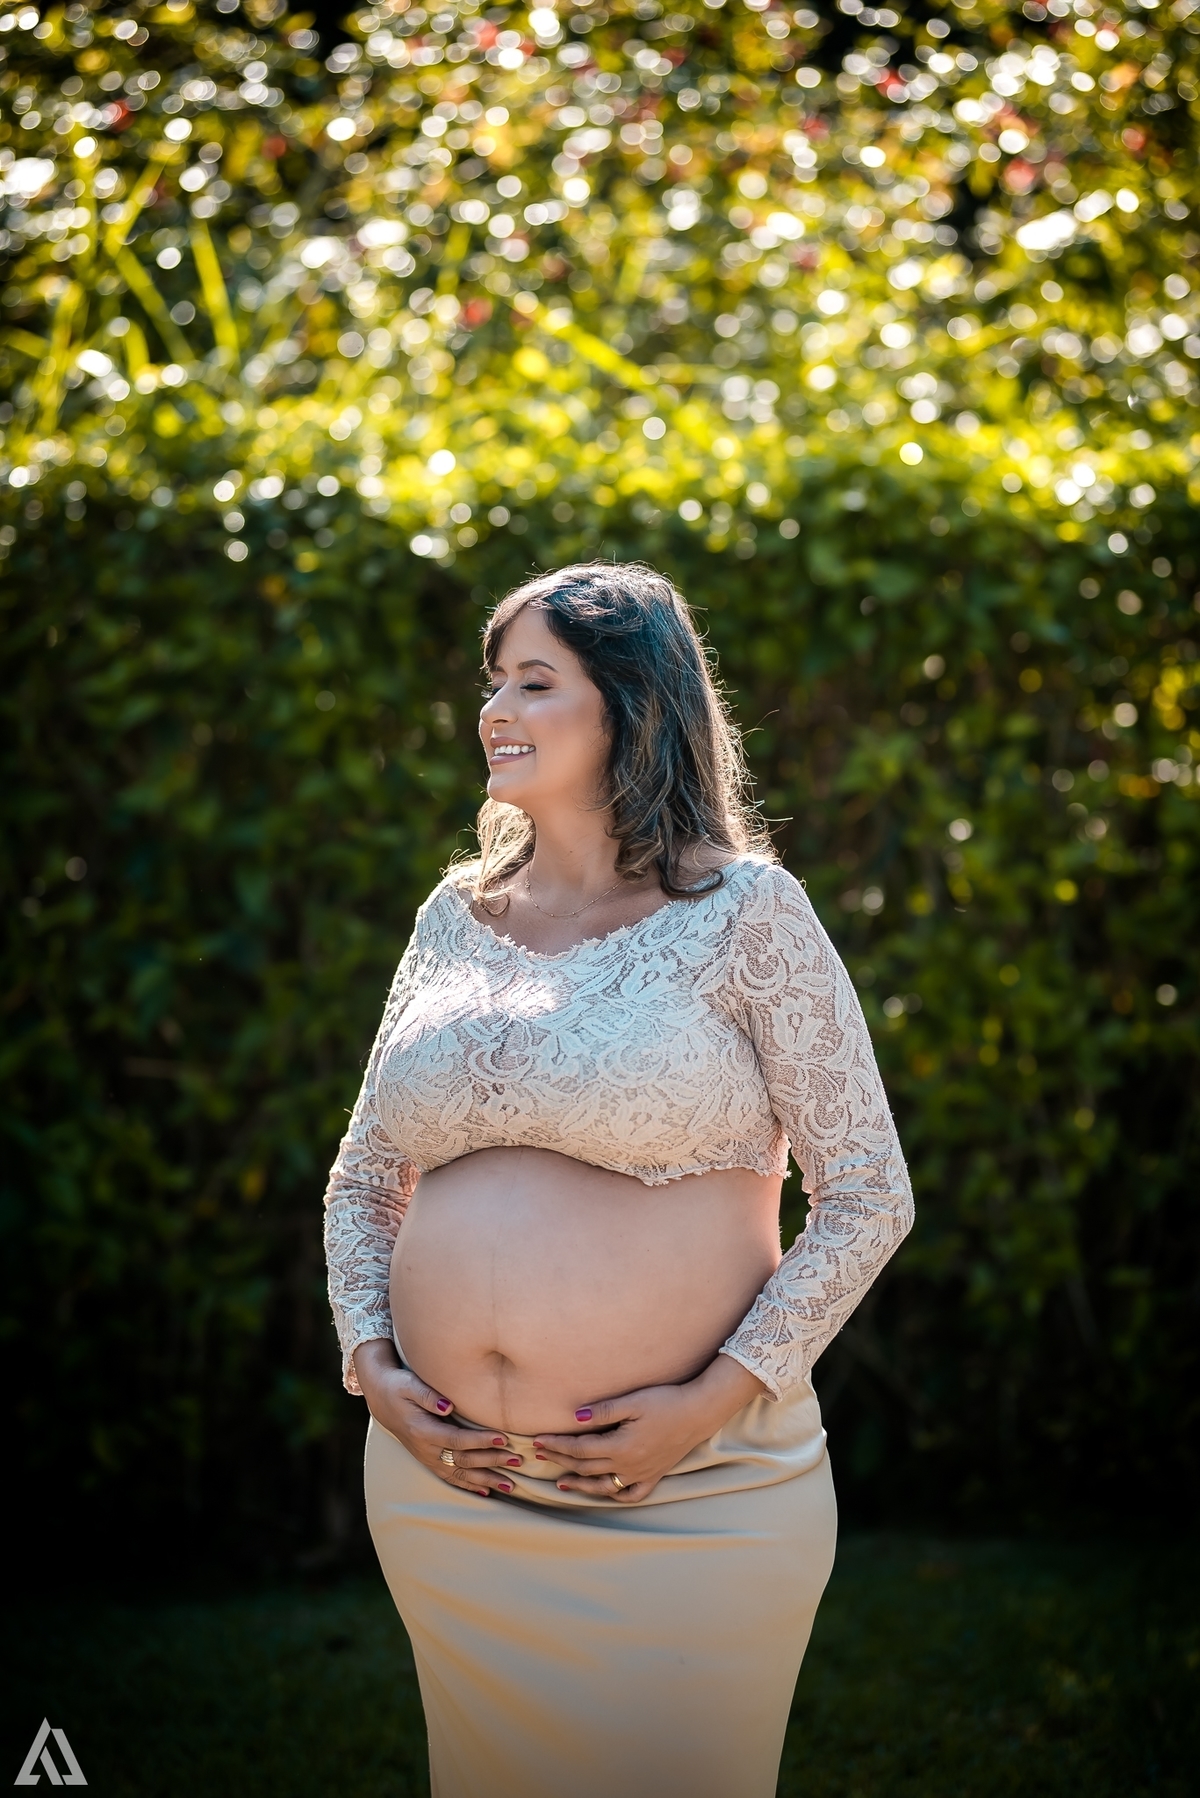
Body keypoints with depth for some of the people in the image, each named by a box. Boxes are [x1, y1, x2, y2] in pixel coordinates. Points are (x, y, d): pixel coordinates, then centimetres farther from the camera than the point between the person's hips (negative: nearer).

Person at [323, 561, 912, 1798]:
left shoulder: (741, 912, -5)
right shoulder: (455, 916, 9)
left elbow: (867, 1195, -6)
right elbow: (362, 1181, 16)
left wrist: (718, 1398, -14)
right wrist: (369, 1364, 1)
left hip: (690, 1504, -4)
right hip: (443, 1499, 4)